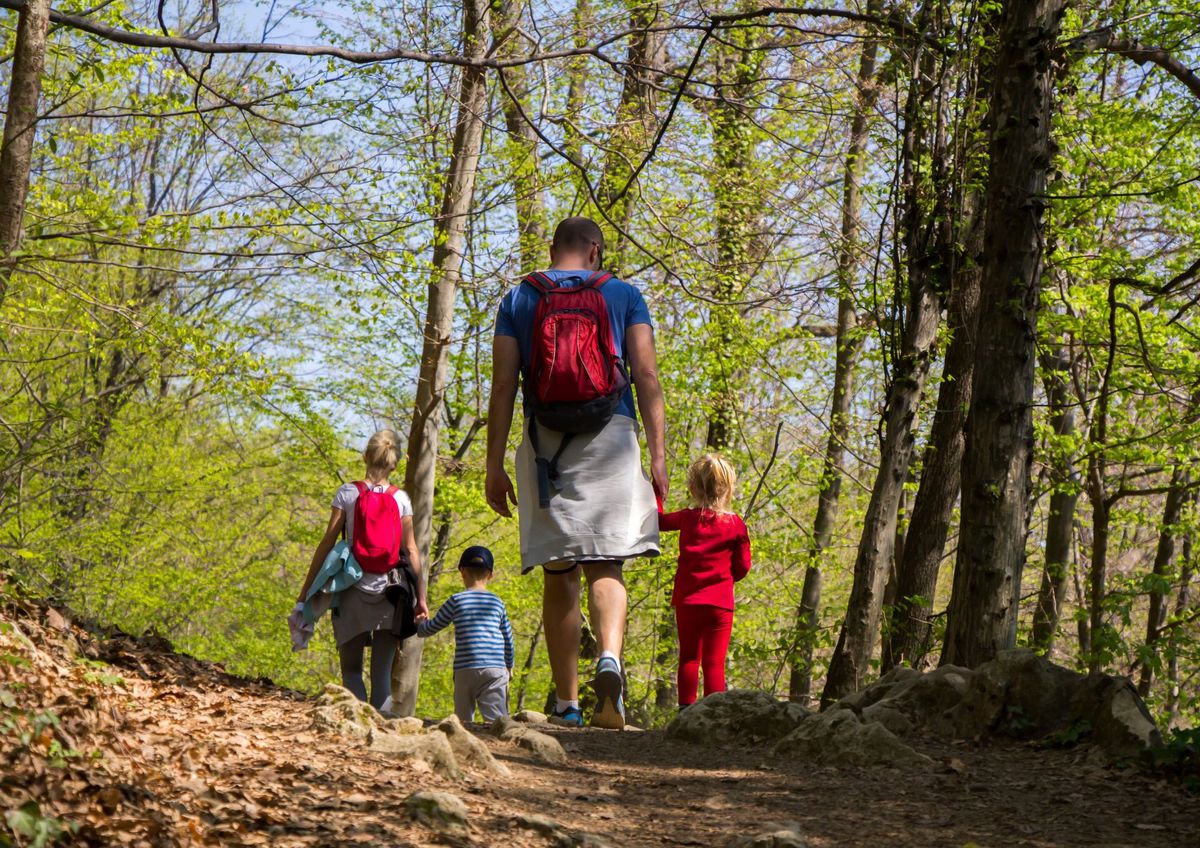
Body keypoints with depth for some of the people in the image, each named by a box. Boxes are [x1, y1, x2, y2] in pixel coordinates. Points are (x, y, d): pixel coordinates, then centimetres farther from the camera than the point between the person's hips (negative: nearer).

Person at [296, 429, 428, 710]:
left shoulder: (347, 493, -1)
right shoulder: (401, 499, 4)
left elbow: (327, 543, -2)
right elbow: (411, 551, 3)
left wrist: (307, 587, 3)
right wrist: (421, 598, 6)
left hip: (353, 591, -1)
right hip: (389, 592, 1)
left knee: (351, 668, 5)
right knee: (382, 672, 3)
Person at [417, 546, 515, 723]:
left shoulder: (456, 601, 4)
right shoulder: (497, 602, 12)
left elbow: (432, 627, 14)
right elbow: (507, 637, 20)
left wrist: (419, 628, 37)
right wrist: (509, 666, 34)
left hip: (465, 668, -1)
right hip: (495, 668, 1)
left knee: (463, 718, 7)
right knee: (495, 717, -10)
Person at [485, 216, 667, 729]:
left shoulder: (519, 298, 12)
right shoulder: (623, 295, 11)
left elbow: (503, 385, 4)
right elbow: (646, 375, 1)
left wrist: (495, 465, 4)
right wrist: (657, 454, -1)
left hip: (545, 441, 1)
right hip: (610, 437, -1)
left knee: (558, 575, 6)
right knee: (605, 566, -2)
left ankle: (567, 704, 6)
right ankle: (610, 658, -31)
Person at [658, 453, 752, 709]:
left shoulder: (688, 518, 0)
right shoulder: (736, 524, -2)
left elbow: (657, 520, 16)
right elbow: (742, 566, 0)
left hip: (687, 600, 1)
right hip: (720, 602, -1)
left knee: (689, 657, 12)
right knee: (714, 662, 0)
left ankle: (686, 708, 4)